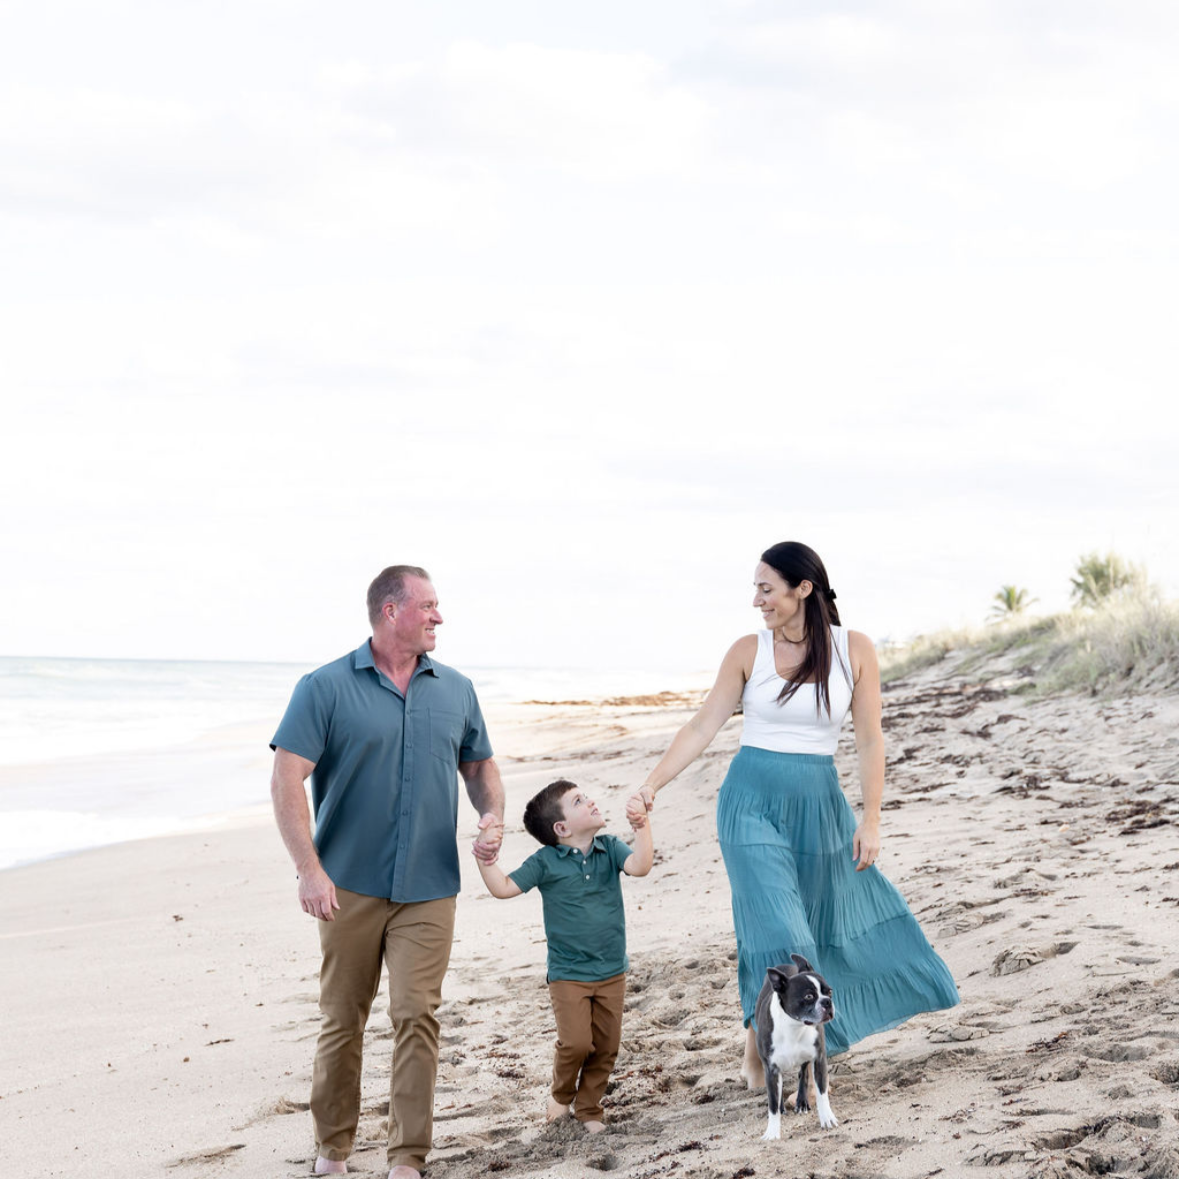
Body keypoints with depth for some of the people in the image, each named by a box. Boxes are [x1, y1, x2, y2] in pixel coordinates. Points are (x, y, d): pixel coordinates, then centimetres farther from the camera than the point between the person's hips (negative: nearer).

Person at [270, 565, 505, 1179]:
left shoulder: (456, 690, 11)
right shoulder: (326, 688, -4)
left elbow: (479, 764, 22)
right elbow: (287, 779, -9)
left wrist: (493, 814, 0)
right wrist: (309, 869, -17)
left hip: (427, 890, 2)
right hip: (349, 886, -2)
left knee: (417, 1016, -5)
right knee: (342, 1019, 6)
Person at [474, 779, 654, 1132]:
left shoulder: (609, 849, 2)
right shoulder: (546, 862, -6)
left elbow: (639, 866, -16)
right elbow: (504, 888, -8)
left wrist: (642, 826, -23)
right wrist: (485, 857, -19)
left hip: (612, 972, 3)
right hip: (568, 975, -3)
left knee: (606, 1045, 5)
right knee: (576, 1042, -13)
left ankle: (588, 1108, 24)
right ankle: (561, 1095, 16)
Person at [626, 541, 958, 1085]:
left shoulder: (854, 650, -4)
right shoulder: (748, 652, -4)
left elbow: (869, 740, -1)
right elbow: (703, 726, -4)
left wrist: (871, 820, -4)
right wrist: (650, 786, -14)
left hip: (818, 805, 2)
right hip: (752, 800, -2)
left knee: (839, 918, 13)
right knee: (775, 930, -10)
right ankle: (756, 1049, 7)